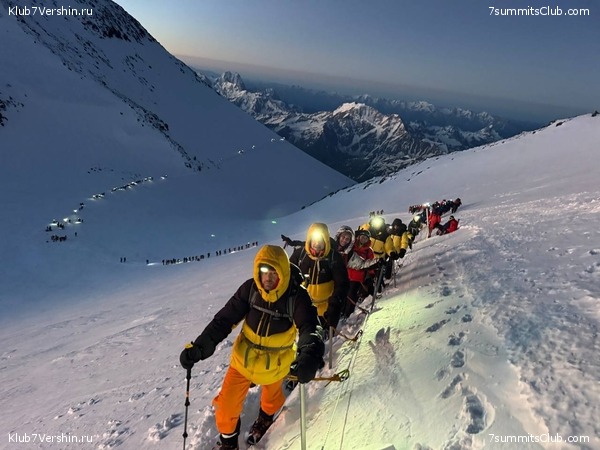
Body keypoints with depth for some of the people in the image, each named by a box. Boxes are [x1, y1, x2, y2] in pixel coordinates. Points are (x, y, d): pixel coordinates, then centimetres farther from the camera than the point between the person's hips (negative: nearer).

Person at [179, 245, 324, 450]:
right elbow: (225, 318, -16)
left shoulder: (296, 295, -27)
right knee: (227, 404, 8)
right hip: (244, 357, 1)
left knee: (272, 396, 26)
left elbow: (309, 327, -38)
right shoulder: (250, 288, -20)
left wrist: (310, 355, -59)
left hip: (275, 363, -1)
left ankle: (265, 418, 63)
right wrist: (199, 347, -24)